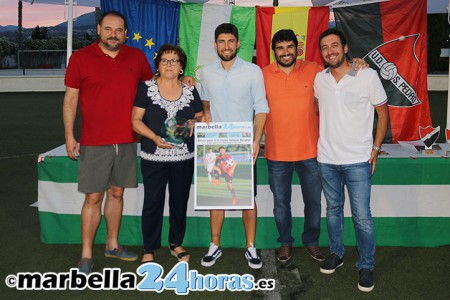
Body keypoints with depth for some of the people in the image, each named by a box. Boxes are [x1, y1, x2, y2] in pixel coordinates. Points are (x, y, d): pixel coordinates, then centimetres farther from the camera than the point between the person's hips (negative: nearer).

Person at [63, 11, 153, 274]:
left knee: (117, 193, 14)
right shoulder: (80, 58, -2)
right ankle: (87, 255, 12)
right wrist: (69, 136, -3)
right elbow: (70, 99, 0)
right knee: (93, 197, 0)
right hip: (94, 143, -3)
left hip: (127, 141, 3)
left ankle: (112, 245, 29)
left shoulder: (137, 57, 7)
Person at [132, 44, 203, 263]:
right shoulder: (146, 88, 0)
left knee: (180, 201, 12)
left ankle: (176, 244, 29)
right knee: (152, 202, 1)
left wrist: (194, 124, -10)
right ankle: (149, 249, 16)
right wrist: (154, 137, -18)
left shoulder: (190, 90, 7)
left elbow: (200, 117, 13)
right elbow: (136, 120, -4)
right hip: (154, 157, -2)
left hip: (184, 157, 3)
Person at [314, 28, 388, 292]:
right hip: (326, 159, 4)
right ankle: (337, 254, 35)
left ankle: (367, 266, 18)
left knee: (362, 216, 0)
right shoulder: (319, 79, 4)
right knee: (333, 210, 17)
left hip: (358, 160, -4)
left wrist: (376, 148, -4)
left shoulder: (368, 76, -8)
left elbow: (383, 113, 0)